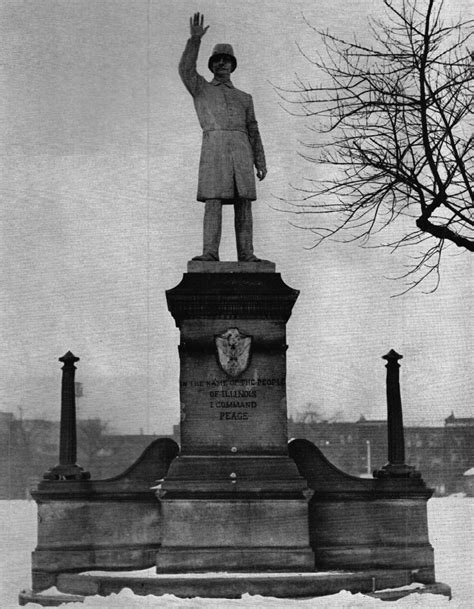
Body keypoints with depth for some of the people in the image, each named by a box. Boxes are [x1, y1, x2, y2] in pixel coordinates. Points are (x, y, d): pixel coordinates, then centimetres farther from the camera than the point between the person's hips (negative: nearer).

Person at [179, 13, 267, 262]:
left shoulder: (244, 98, 26)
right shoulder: (200, 89, 20)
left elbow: (253, 133, 20)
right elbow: (185, 69, -2)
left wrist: (261, 163, 8)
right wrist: (195, 39, -11)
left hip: (241, 149, 3)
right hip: (214, 147, -3)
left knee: (243, 203, -4)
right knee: (213, 201, -13)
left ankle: (246, 254, -4)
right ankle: (210, 253, -17)